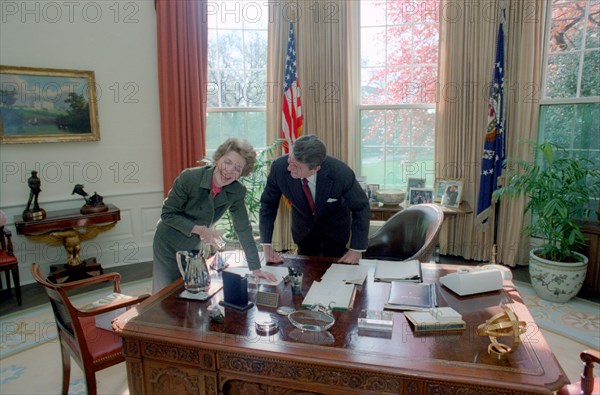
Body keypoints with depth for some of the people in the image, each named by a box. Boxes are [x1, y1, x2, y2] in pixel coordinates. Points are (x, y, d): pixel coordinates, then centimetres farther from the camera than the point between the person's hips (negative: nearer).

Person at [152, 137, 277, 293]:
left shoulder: (237, 192, -15)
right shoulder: (189, 177, -25)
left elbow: (244, 229, -9)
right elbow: (167, 214, -18)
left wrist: (256, 269, -9)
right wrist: (199, 229, -28)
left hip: (194, 248, 3)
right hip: (168, 245, -3)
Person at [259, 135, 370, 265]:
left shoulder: (341, 173, -36)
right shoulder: (279, 167, -30)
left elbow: (361, 207, -20)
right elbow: (268, 204, -15)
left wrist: (356, 249, -21)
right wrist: (266, 245, -19)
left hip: (335, 226, -1)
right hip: (303, 226, 2)